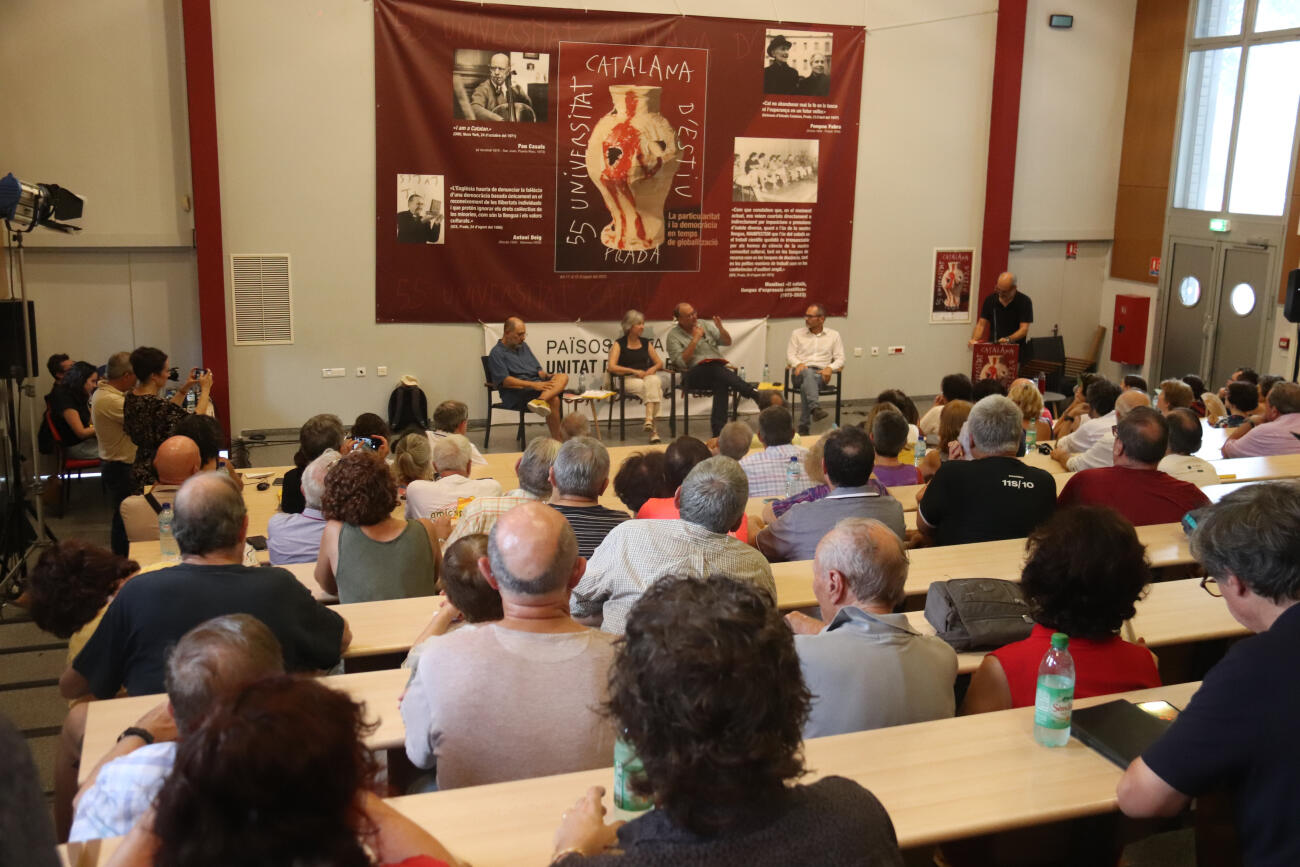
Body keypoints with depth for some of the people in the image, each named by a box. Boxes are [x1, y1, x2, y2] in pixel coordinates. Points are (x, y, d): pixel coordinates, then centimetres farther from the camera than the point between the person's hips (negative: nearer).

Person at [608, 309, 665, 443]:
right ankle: (652, 427, -37)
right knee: (652, 387, -34)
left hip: (648, 376, 3)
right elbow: (612, 367, -7)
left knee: (654, 381, -35)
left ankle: (649, 420, -42)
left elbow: (659, 362, 21)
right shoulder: (619, 344, 5)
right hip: (629, 379, -3)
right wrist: (634, 371, -14)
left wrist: (653, 368, -3)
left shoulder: (646, 343, 20)